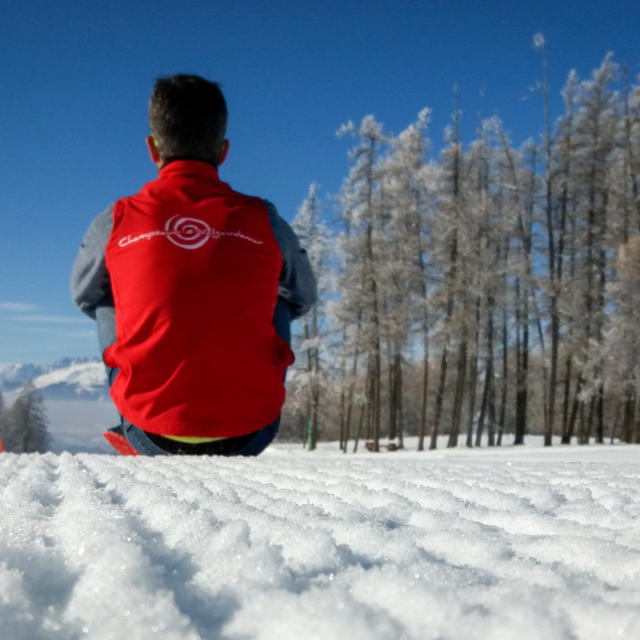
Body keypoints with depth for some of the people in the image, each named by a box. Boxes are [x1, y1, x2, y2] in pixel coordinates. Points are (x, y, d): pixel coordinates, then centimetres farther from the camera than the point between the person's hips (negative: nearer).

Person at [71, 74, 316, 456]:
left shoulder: (116, 223, -3)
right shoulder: (265, 222, -2)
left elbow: (83, 295, 20)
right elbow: (304, 298, 20)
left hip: (150, 435, 0)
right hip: (248, 435, 0)